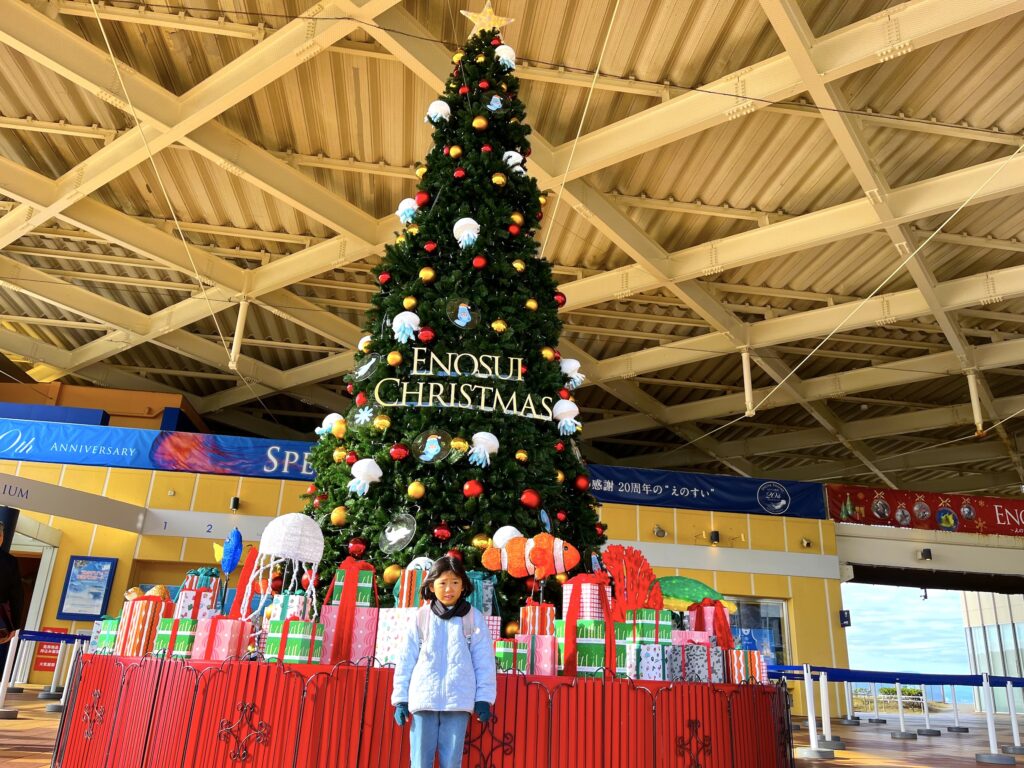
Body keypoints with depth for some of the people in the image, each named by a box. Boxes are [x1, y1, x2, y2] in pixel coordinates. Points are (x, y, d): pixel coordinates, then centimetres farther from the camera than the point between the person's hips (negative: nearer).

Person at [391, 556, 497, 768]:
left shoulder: (474, 618, 4)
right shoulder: (421, 617, 5)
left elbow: (484, 661, 4)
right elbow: (406, 660, 7)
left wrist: (484, 698, 0)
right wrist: (401, 698, 5)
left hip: (458, 701, -1)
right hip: (424, 699, 1)